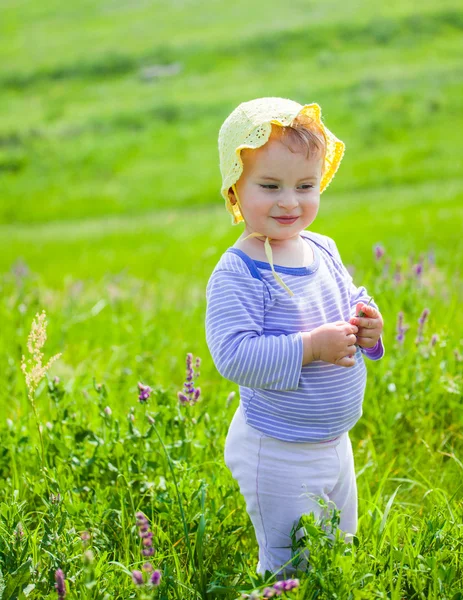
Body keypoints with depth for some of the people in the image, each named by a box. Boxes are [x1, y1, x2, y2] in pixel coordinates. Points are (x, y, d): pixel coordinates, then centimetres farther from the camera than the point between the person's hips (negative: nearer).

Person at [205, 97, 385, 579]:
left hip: (334, 443, 8)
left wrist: (367, 325, -6)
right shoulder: (238, 274, -24)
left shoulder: (323, 250, 0)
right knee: (291, 571, 8)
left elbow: (350, 299, 17)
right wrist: (312, 346, -33)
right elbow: (233, 356, -31)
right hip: (278, 456, -8)